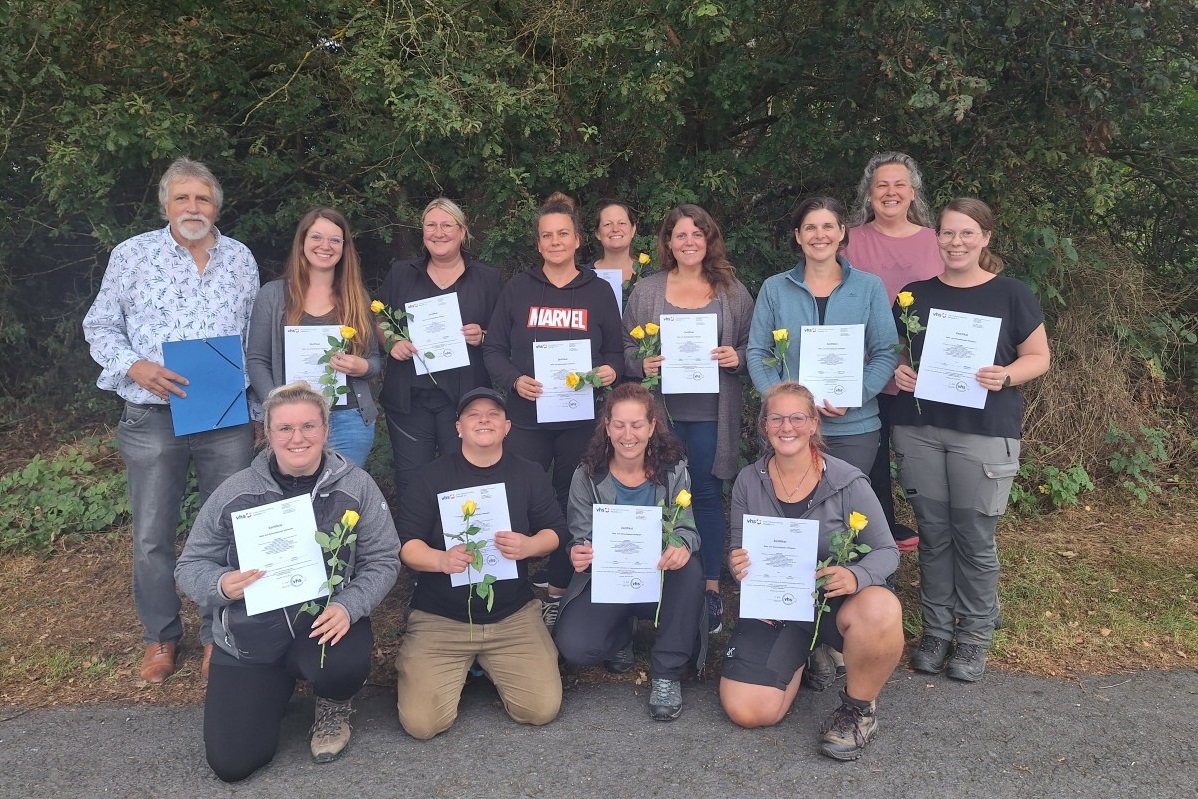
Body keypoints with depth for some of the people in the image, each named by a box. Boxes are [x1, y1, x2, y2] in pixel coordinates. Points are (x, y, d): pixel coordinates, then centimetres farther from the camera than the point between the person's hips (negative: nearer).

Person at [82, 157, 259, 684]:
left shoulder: (241, 259, 8)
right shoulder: (132, 255, 2)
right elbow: (100, 327, 5)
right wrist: (135, 368, -14)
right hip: (153, 417, -1)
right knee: (152, 536, 7)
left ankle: (219, 636, 24)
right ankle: (160, 636, 27)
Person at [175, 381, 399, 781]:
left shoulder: (355, 485, -6)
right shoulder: (235, 491, -4)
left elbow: (383, 561, -4)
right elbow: (191, 565, 3)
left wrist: (348, 606, -22)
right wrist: (221, 584, -20)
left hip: (325, 623, -1)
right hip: (248, 636, 2)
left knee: (344, 665, -37)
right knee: (232, 763, -7)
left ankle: (333, 707, 5)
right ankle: (278, 687, 27)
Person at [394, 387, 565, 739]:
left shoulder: (530, 474, 5)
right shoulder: (431, 477, -1)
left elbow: (556, 531, 6)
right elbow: (405, 544, -5)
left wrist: (528, 546, -17)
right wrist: (442, 559, -27)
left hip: (513, 615, 2)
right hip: (439, 618, -1)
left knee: (543, 709, -12)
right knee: (421, 722, -15)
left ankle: (490, 666, 19)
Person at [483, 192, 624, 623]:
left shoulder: (599, 291, 7)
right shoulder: (518, 288, 5)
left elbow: (615, 351, 10)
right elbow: (493, 349, 4)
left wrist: (610, 370, -12)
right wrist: (515, 380, -14)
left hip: (581, 417, 1)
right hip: (527, 415, 0)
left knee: (572, 502, 7)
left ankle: (560, 591, 20)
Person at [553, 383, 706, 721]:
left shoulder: (672, 469, -7)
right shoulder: (587, 475, -7)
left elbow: (686, 528, -11)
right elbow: (580, 538, -5)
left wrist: (682, 546, -38)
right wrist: (577, 555, -32)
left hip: (658, 578, 1)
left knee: (690, 571, -34)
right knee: (574, 646, -26)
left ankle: (666, 673, -13)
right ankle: (621, 634, 14)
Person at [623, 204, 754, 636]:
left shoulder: (733, 291, 6)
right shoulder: (646, 291, 7)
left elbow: (754, 346, 9)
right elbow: (626, 348, 8)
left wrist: (738, 358, -11)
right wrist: (642, 365, -12)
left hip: (711, 415, 0)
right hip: (661, 410, 1)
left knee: (708, 495, 5)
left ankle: (711, 588, 17)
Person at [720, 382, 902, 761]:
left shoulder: (848, 483, -13)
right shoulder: (748, 482, -4)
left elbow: (886, 551, -8)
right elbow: (738, 553, 6)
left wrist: (856, 576, -31)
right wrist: (737, 565, -20)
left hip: (835, 599, -2)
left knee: (880, 611, -39)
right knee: (746, 712, -13)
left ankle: (858, 709, -7)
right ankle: (803, 657, 21)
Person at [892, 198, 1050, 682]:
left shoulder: (1011, 295, 0)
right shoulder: (915, 293, 8)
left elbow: (1039, 357, 4)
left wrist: (1006, 376, -16)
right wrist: (899, 371, -6)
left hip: (983, 434, -2)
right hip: (919, 430, 3)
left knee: (975, 538, 3)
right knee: (933, 534, 10)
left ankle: (975, 635, 21)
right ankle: (936, 629, 24)